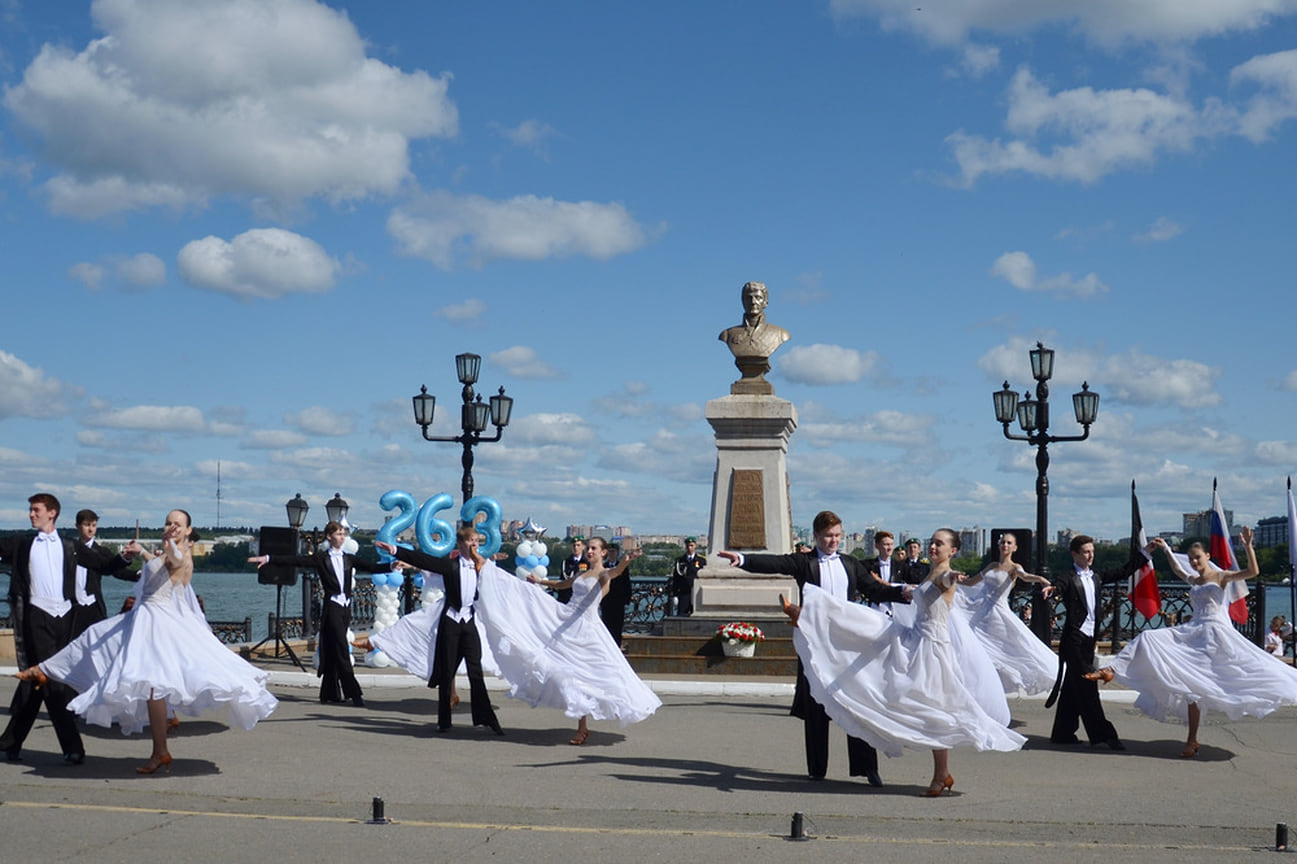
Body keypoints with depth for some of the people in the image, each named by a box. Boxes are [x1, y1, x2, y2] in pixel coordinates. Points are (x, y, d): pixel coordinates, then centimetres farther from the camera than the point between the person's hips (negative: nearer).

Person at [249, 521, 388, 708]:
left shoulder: (348, 559, 13)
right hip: (332, 606, -5)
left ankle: (329, 693, 16)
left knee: (334, 650, 10)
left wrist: (391, 566, -11)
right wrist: (269, 559, -16)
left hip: (346, 607, 5)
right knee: (341, 650, -10)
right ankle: (354, 693, -13)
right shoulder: (321, 558, 0)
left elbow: (371, 567, 5)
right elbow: (296, 561, -7)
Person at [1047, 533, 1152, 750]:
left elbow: (1124, 572, 21)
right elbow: (1056, 588, -25)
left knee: (1074, 687, 12)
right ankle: (1102, 734, -7)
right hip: (1074, 638, -8)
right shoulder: (1069, 579, -8)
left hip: (1089, 638, 8)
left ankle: (1063, 733, 19)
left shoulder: (1096, 577, 14)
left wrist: (1146, 552, 20)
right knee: (1087, 686, -8)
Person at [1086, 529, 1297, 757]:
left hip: (1216, 633, -7)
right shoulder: (1193, 580, 20)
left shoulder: (1221, 577, 2)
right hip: (1193, 633, 7)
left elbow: (1253, 571, -10)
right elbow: (1177, 569, 42)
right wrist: (1166, 549, 46)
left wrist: (1248, 546, -18)